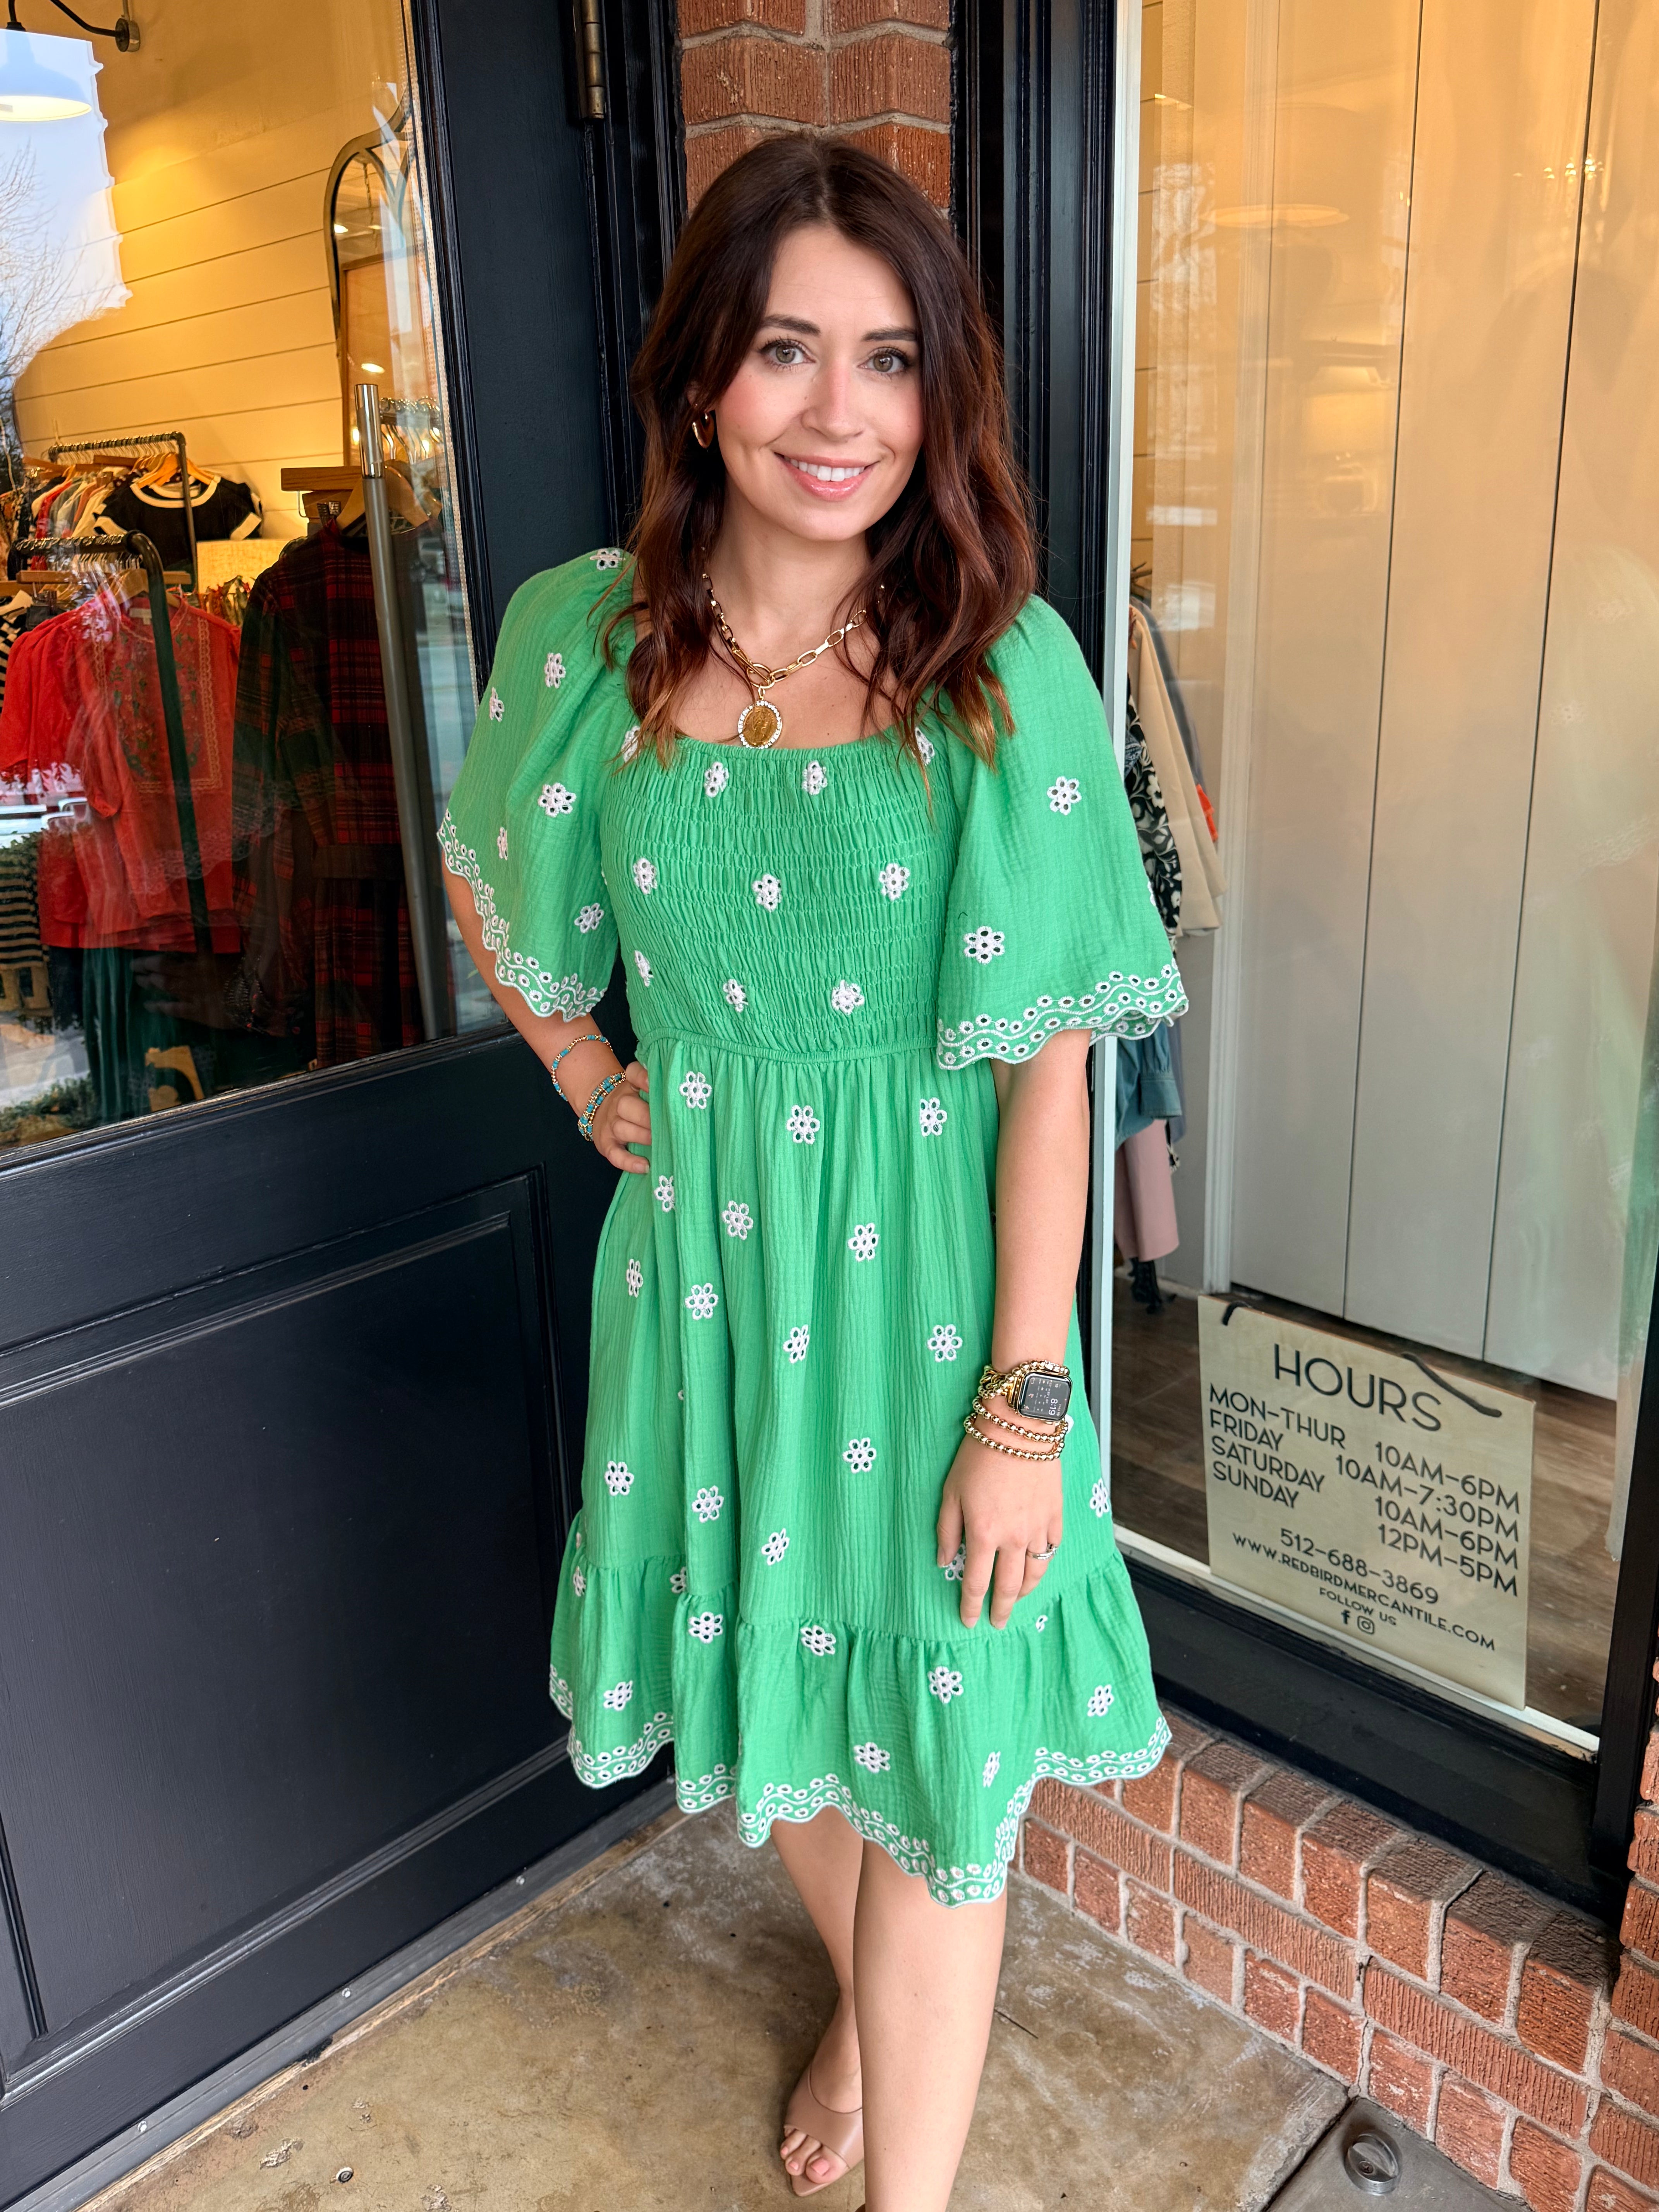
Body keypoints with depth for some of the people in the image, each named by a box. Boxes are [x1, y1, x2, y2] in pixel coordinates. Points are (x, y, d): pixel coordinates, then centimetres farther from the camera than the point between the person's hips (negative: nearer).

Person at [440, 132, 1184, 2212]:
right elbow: (485, 876, 16)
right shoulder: (581, 633, -3)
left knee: (931, 1745, 9)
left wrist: (1026, 1401, -14)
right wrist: (587, 1080, 6)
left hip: (925, 1270, -3)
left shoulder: (1008, 667, -12)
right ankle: (864, 1998, 55)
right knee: (761, 1684, 23)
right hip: (702, 1242, 4)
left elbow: (1050, 1059, -13)